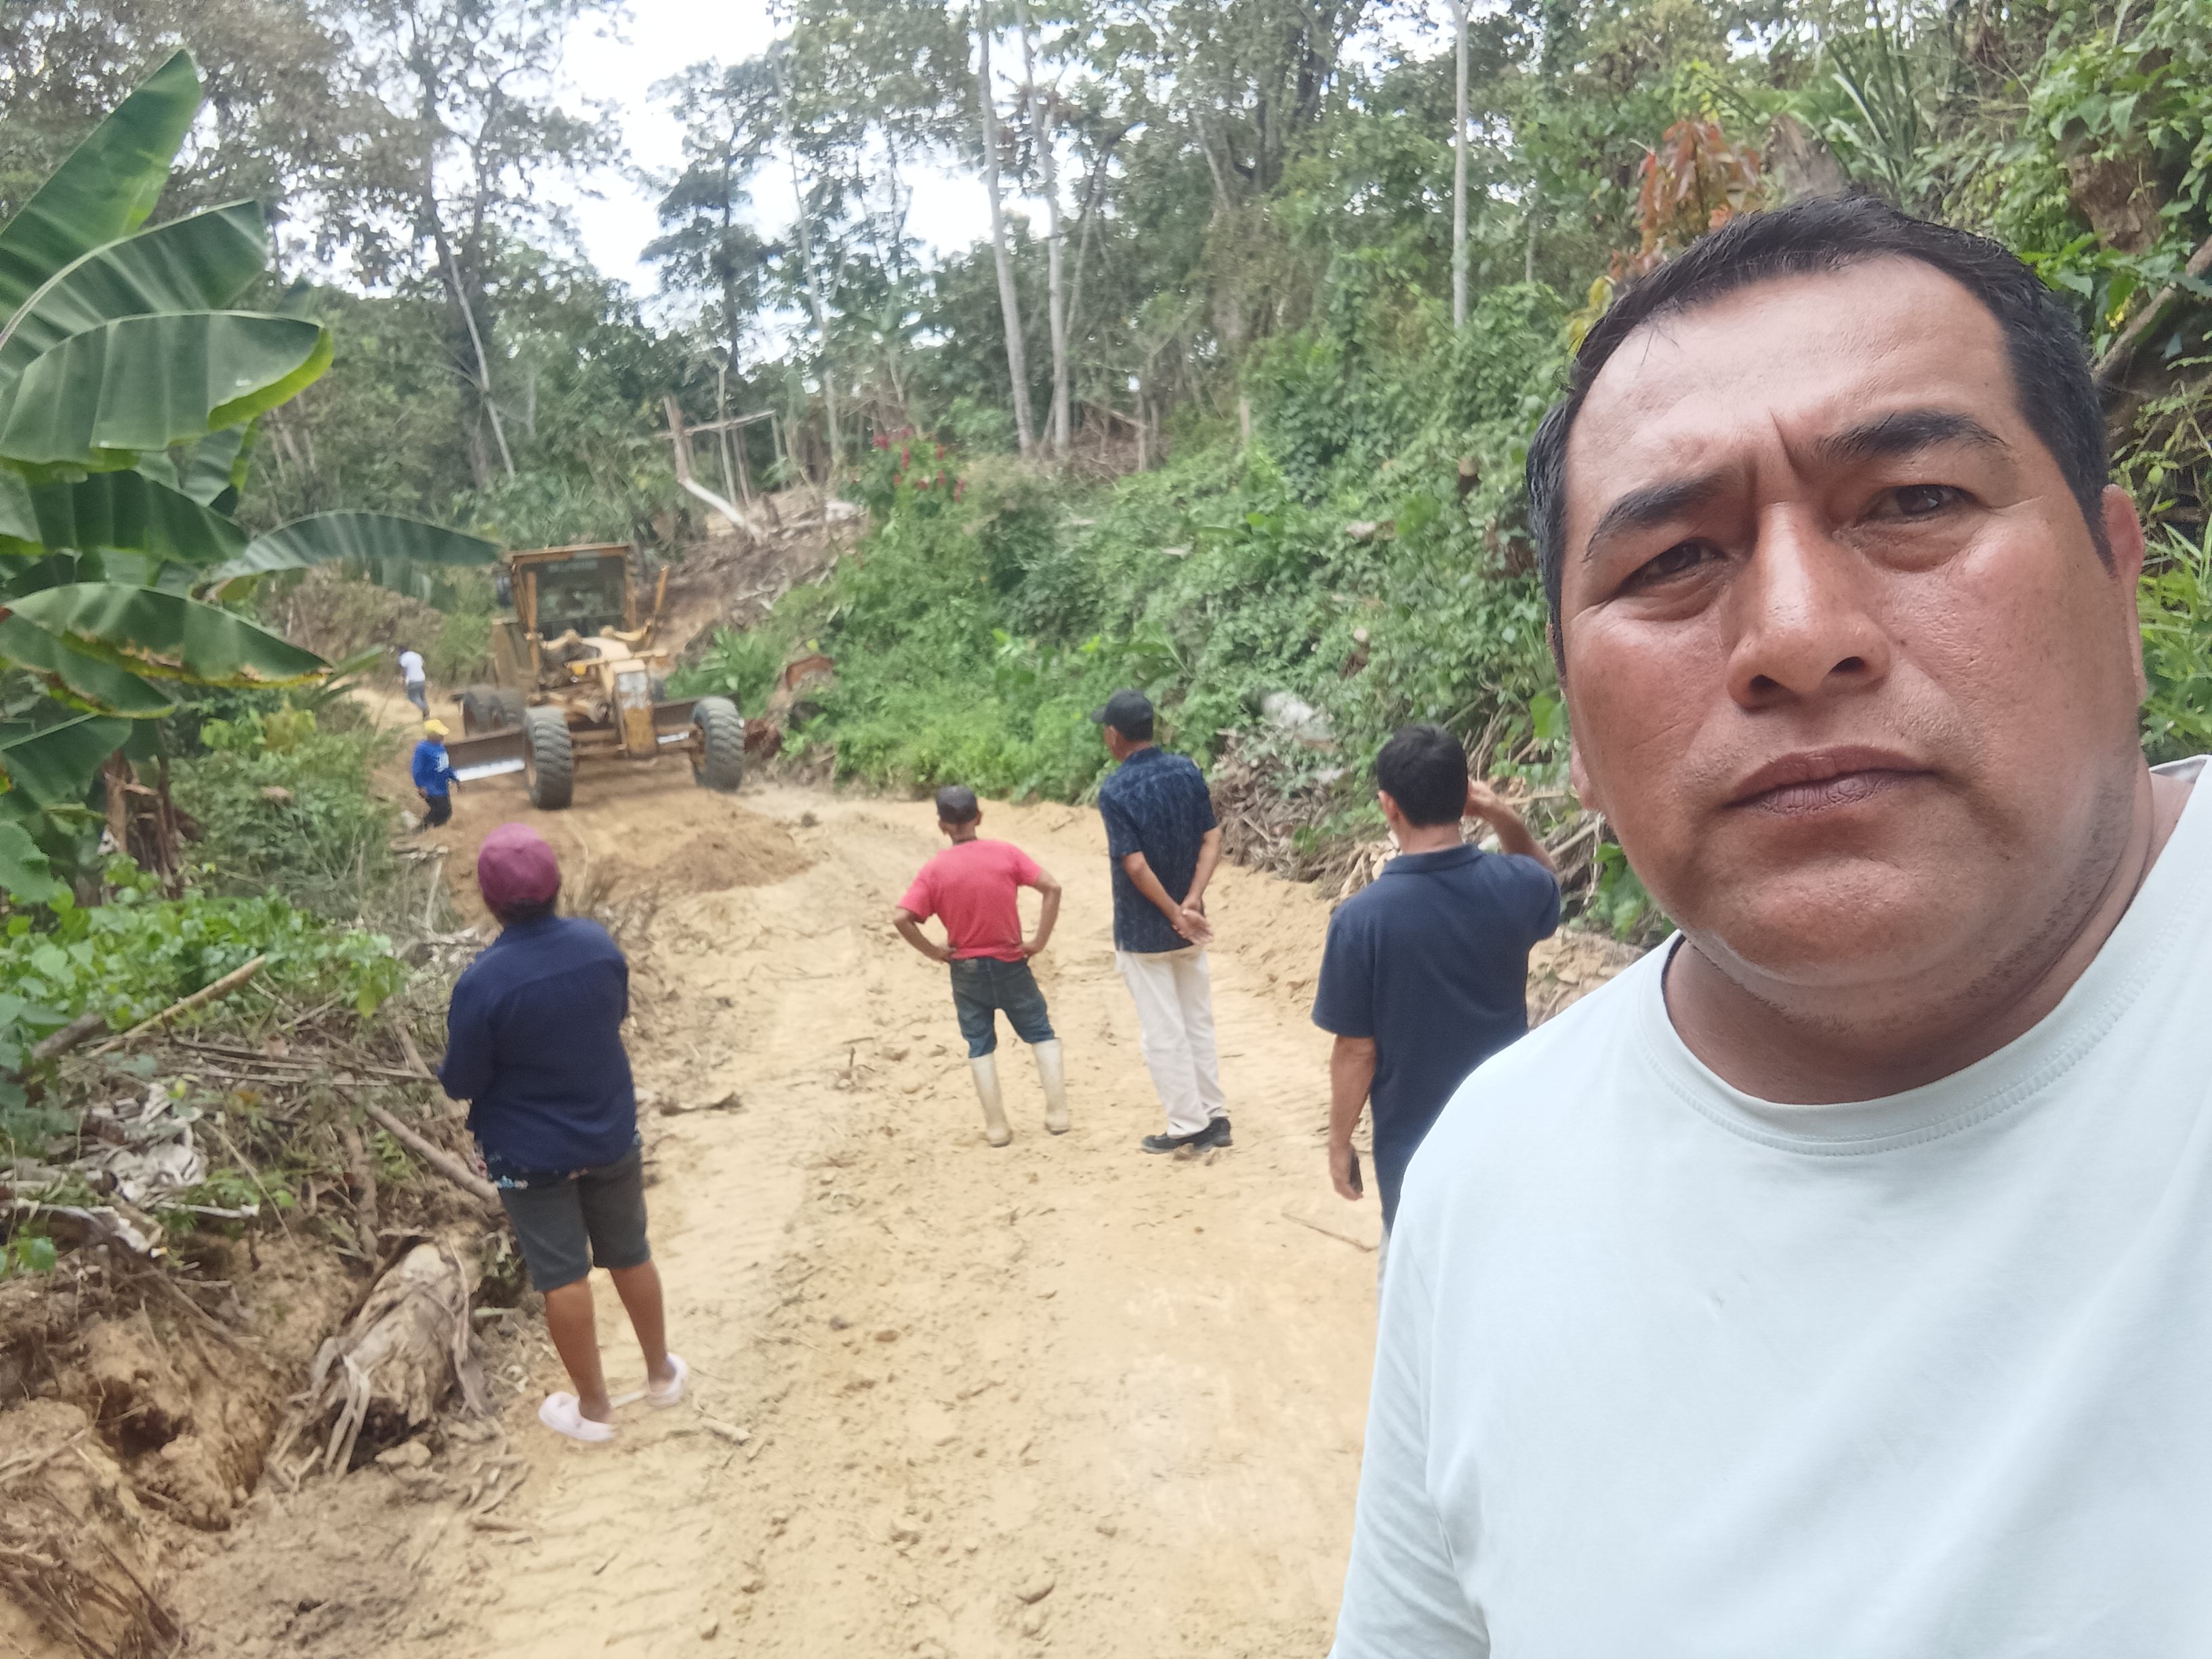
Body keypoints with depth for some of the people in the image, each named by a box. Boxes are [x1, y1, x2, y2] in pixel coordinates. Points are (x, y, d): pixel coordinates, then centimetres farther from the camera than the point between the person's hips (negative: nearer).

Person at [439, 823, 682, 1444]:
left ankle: (593, 1407, 25)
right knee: (630, 1255, 20)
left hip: (532, 1153, -4)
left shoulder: (483, 981, -25)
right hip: (611, 1132, 4)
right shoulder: (599, 943, -11)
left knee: (563, 1278, 11)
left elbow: (460, 1083, -15)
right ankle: (661, 1373, 37)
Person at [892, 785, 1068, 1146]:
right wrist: (1040, 940, -8)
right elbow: (1052, 888, -13)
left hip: (967, 969, 0)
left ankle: (996, 1126, 12)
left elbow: (901, 918, -17)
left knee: (980, 1046, 11)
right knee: (1040, 1033, 14)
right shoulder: (1006, 853, -7)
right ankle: (1057, 1112, 7)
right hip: (1011, 963, 0)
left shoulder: (935, 870, -9)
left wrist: (933, 951, -6)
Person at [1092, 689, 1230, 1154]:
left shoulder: (1115, 790, -19)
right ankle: (1215, 1117, 25)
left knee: (1164, 1034, 7)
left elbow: (1137, 866, -23)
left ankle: (1188, 1127, 15)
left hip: (1143, 933, -6)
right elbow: (1212, 840, -5)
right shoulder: (1187, 771, -2)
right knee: (1199, 1024, 18)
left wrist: (1176, 915, -14)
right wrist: (1191, 902, -13)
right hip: (1189, 929, 6)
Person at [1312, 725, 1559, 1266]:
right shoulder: (1511, 887, -11)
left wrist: (1339, 1143, 0)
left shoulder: (1362, 917, -21)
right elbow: (1547, 880, 16)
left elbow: (1356, 1051, -15)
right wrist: (1505, 818, -3)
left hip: (1418, 1148, -3)